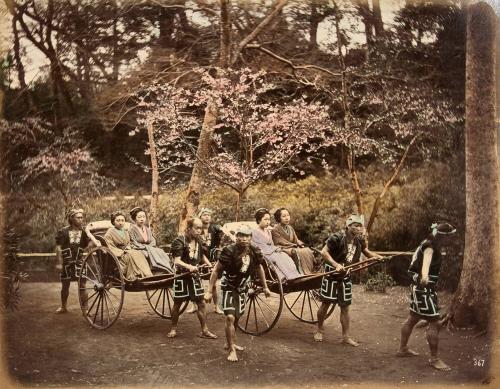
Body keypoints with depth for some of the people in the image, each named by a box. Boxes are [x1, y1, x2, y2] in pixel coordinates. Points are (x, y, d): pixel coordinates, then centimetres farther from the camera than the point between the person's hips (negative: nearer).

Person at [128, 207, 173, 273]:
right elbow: (134, 244, -7)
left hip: (149, 248, 6)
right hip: (139, 250, -6)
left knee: (161, 252, -24)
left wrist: (149, 247, -7)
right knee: (153, 253, -33)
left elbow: (153, 241, 14)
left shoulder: (147, 228, 22)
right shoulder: (132, 229, 1)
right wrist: (146, 247, -13)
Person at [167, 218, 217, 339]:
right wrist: (189, 266, -39)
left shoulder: (198, 241, 5)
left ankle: (204, 330, 12)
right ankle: (173, 329, 23)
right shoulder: (179, 241, -15)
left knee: (201, 303, 4)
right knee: (177, 303, 7)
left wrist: (209, 264, 9)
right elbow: (176, 261, -23)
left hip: (194, 275, 6)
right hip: (181, 276, -5)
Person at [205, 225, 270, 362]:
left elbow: (259, 268, 8)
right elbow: (216, 270, -17)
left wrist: (265, 287, 14)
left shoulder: (255, 252, -11)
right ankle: (232, 350, -8)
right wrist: (209, 291, -18)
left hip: (242, 288, 5)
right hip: (229, 288, -5)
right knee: (230, 317, -17)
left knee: (237, 317, 17)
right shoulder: (229, 251, -25)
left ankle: (231, 342, 38)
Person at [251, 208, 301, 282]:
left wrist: (276, 249, -2)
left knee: (285, 256, -22)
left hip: (272, 251, 7)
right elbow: (261, 246, -12)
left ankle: (295, 276, -40)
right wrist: (274, 249, -14)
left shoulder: (268, 231, 22)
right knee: (278, 257, -31)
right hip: (262, 255, -7)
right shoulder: (255, 232, -4)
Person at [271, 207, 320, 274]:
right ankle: (305, 274, -35)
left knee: (307, 250, -21)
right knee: (300, 252, -32)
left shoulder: (290, 228, 19)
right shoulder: (275, 230, -4)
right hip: (283, 250, -7)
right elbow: (282, 243, -11)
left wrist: (300, 244, -6)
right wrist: (295, 245, -14)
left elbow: (296, 240, 16)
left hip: (293, 248, 7)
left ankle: (311, 273, -29)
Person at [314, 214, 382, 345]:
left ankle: (346, 336, 16)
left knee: (345, 307, 8)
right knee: (325, 304, 6)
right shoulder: (337, 237, -20)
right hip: (331, 274, -5)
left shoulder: (359, 240, -1)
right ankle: (319, 331, 25)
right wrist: (336, 265, -33)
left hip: (345, 276, 5)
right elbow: (324, 252, -23)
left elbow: (367, 252, 13)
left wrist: (380, 257, -4)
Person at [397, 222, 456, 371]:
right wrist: (424, 276, -63)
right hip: (424, 288, -11)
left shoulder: (431, 245, 9)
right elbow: (426, 261, -43)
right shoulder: (430, 247, -21)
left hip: (419, 287, 11)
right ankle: (434, 359, -6)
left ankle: (403, 349, 32)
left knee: (413, 318, 20)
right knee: (434, 323, -10)